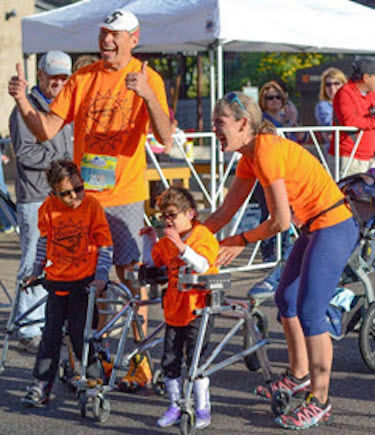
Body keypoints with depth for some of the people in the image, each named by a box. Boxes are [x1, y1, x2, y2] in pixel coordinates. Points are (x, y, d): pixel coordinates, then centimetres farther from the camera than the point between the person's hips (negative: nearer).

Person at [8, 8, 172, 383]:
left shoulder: (148, 79, -3)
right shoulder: (82, 78, 6)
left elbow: (165, 138, -17)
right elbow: (46, 130, 2)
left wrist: (147, 95, -32)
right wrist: (21, 100, -15)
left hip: (125, 195, -3)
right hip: (82, 194, 3)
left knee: (130, 275, -1)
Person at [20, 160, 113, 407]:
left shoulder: (92, 206, -10)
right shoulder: (49, 208, -2)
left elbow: (105, 246, -5)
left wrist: (100, 278, -11)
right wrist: (37, 271, 20)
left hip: (84, 280, -3)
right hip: (56, 281, 3)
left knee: (78, 332, -2)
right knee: (51, 333, 4)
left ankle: (95, 377, 19)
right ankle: (41, 386, 10)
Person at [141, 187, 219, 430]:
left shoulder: (203, 237, -9)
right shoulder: (166, 242, 12)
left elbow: (202, 265, -26)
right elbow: (152, 264, 27)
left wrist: (181, 246, -36)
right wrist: (152, 241, 15)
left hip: (198, 310, -7)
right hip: (174, 310, 7)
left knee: (195, 359, -9)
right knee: (170, 361, 7)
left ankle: (203, 410, 2)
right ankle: (175, 406, 21)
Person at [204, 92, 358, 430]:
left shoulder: (267, 152, -22)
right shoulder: (249, 155, 7)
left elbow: (281, 221, -20)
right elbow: (226, 212, 12)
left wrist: (241, 242, -6)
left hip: (334, 230, -10)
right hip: (315, 228, 10)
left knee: (309, 313, -9)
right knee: (286, 298, 19)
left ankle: (320, 402, 2)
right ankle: (299, 375, 38)